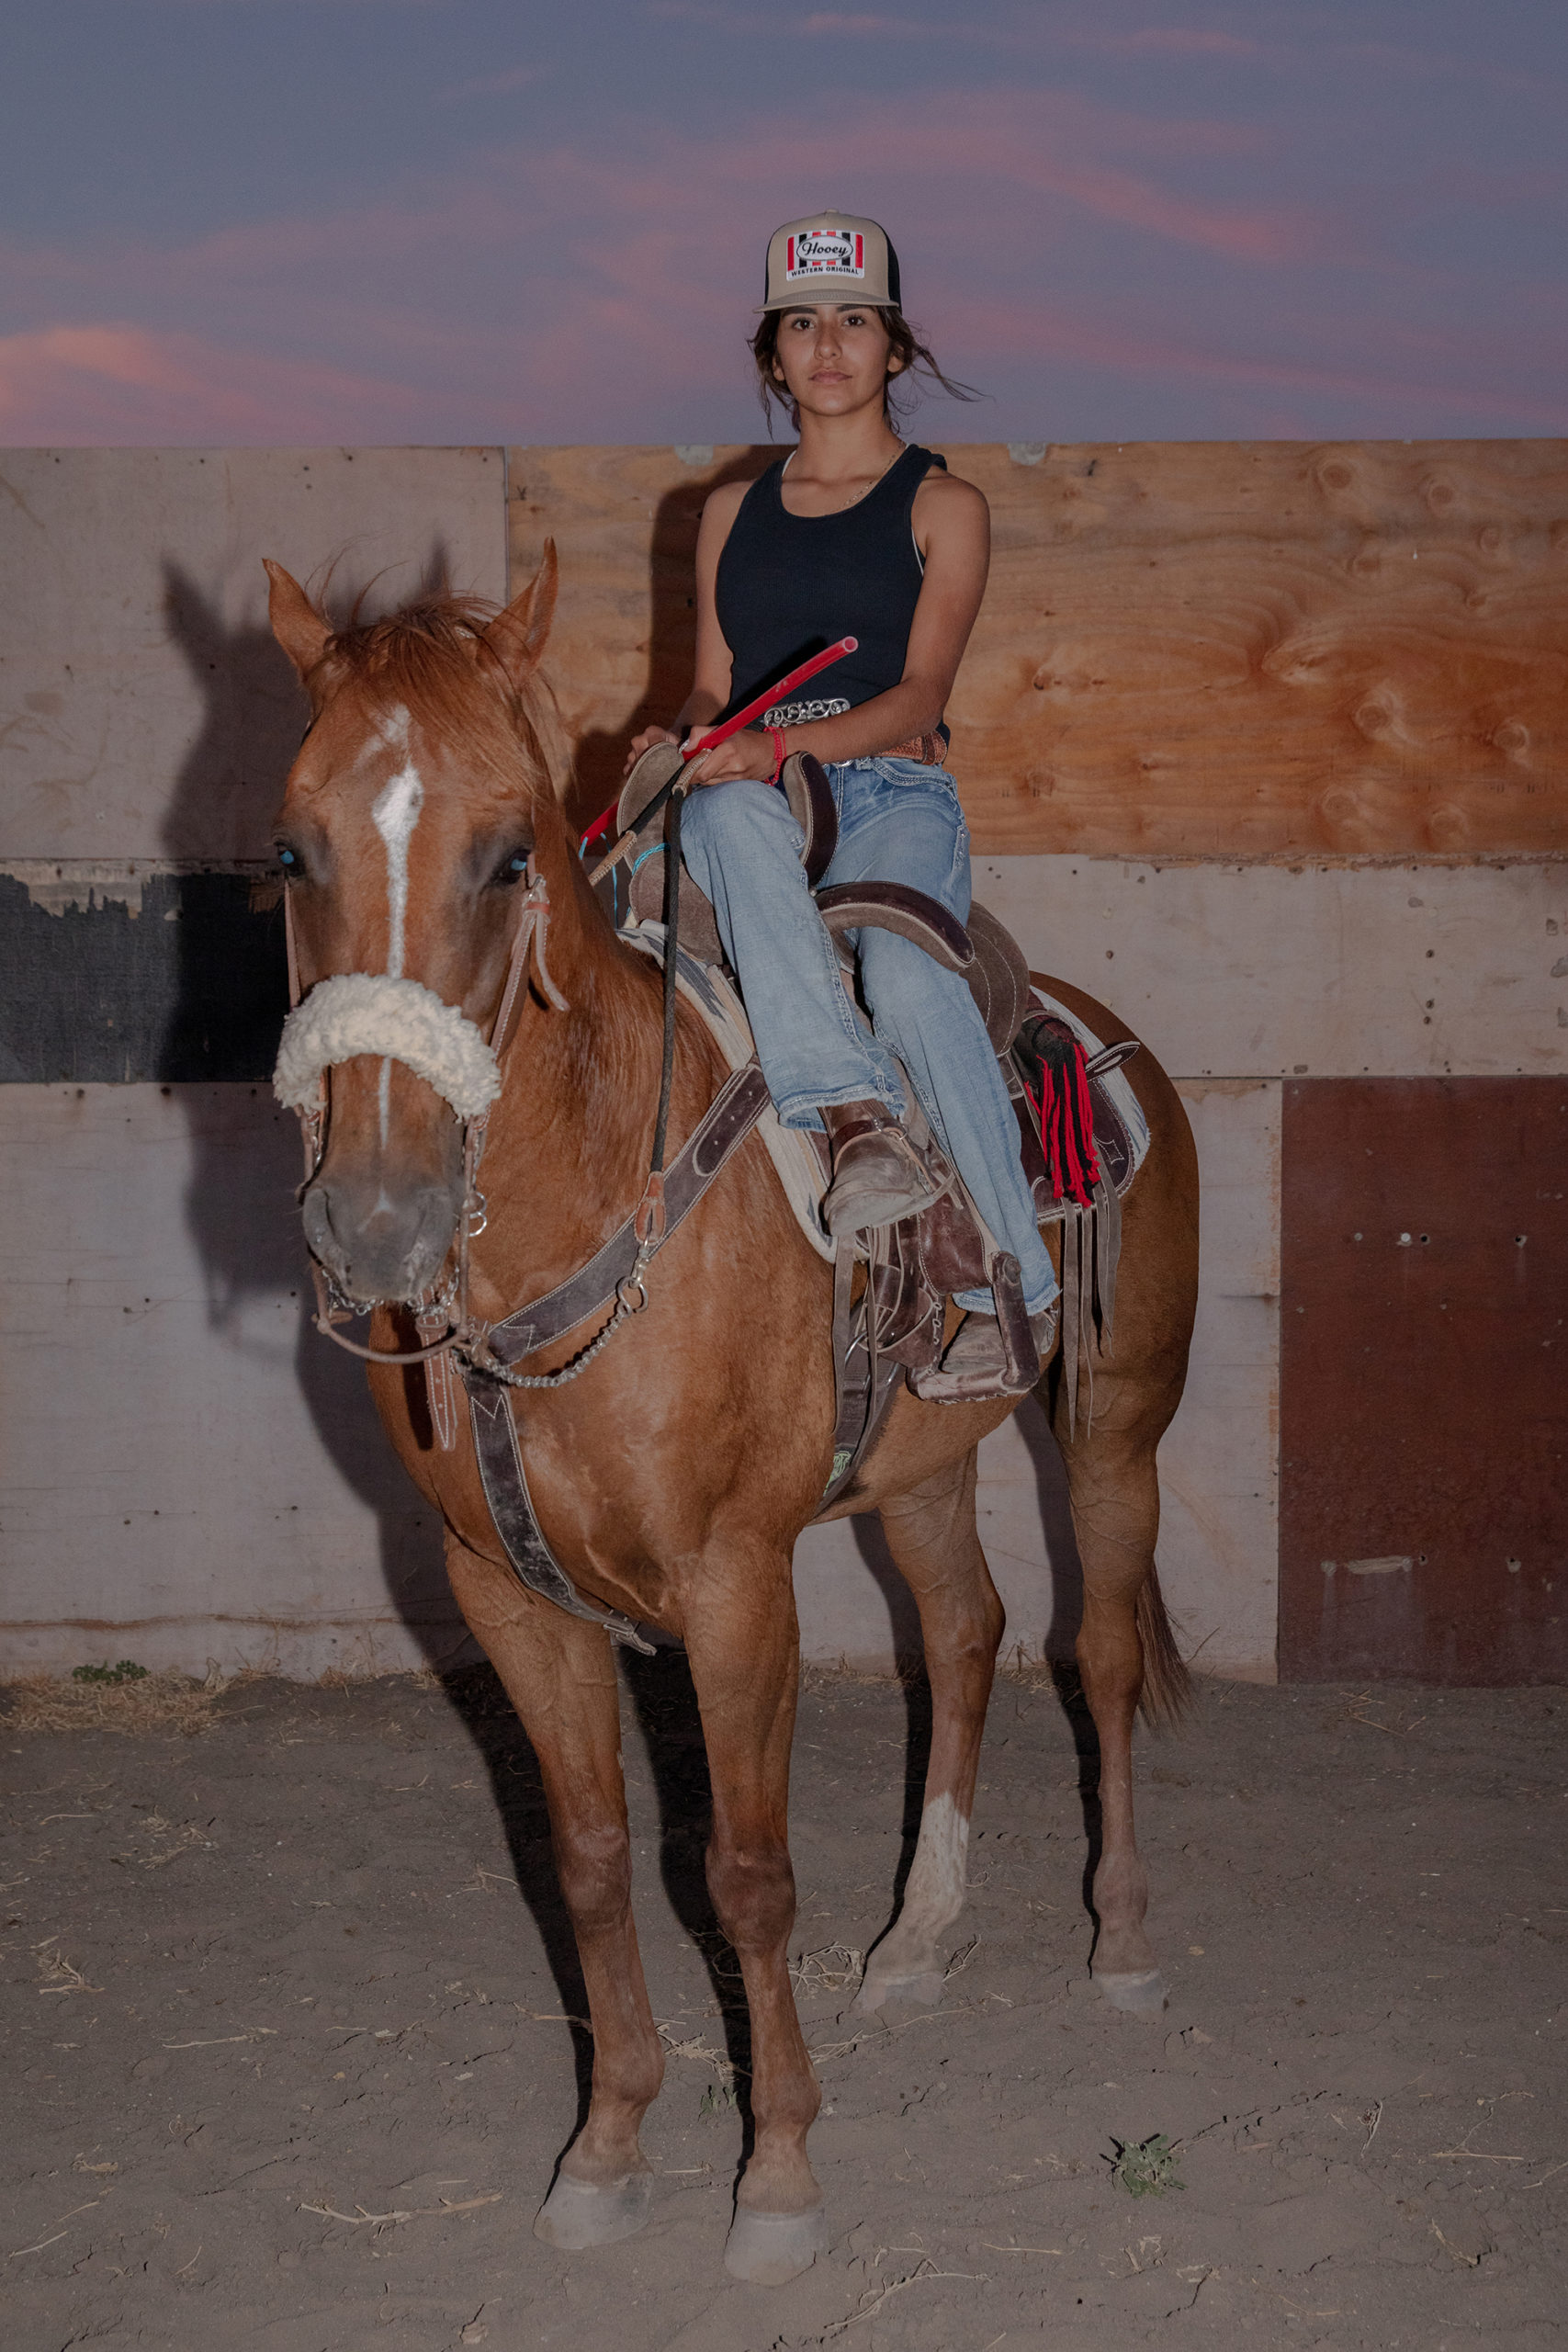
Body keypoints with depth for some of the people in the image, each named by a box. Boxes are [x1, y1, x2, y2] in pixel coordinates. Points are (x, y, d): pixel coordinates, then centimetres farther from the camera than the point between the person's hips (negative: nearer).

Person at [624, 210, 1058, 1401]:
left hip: (893, 802, -2)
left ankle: (1014, 1285, -29)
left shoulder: (942, 505, 10)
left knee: (904, 967, -36)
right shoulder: (734, 511, 22)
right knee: (732, 815, -38)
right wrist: (677, 741, -4)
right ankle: (861, 1121, -48)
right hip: (750, 793, 3)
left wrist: (785, 744, -20)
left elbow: (918, 694, -3)